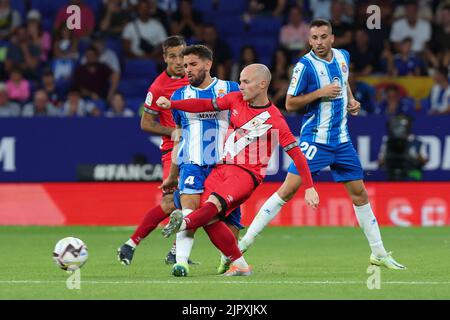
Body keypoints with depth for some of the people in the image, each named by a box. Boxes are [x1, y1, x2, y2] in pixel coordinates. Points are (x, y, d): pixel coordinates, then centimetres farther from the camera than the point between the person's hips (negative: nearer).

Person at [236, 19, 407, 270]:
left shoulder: (343, 57, 5)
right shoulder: (305, 65, -13)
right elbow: (290, 104, -10)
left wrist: (351, 100, 9)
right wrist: (320, 93, -20)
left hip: (342, 140, 6)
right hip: (315, 140, -5)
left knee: (359, 193, 9)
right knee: (289, 188, -14)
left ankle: (379, 254, 19)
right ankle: (244, 243, -11)